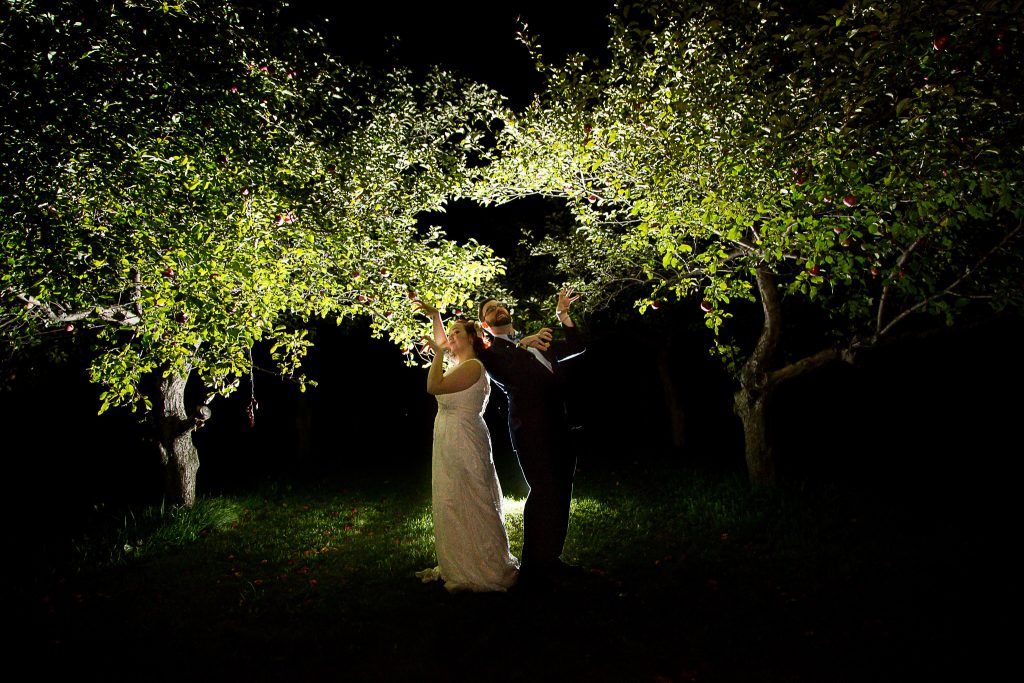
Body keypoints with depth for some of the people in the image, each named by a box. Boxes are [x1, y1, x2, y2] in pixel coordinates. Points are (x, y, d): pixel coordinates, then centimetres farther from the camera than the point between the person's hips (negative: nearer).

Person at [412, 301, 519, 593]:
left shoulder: (473, 366, -15)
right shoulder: (459, 363, 13)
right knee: (454, 507, 15)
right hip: (450, 444, 10)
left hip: (464, 444, -10)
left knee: (467, 507, -3)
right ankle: (458, 566, 27)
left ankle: (481, 572, 8)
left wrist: (438, 352, -14)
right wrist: (434, 315, 24)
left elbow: (433, 387, -23)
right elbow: (443, 344, 31)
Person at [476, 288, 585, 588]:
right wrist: (523, 344, -23)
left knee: (560, 495, 10)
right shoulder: (490, 350, 5)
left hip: (559, 427, 7)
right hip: (530, 429, -7)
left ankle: (551, 559, 23)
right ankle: (532, 567, -1)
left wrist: (563, 315, 18)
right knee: (543, 492, -13)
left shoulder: (538, 342, 23)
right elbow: (502, 374, -15)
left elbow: (577, 347, 26)